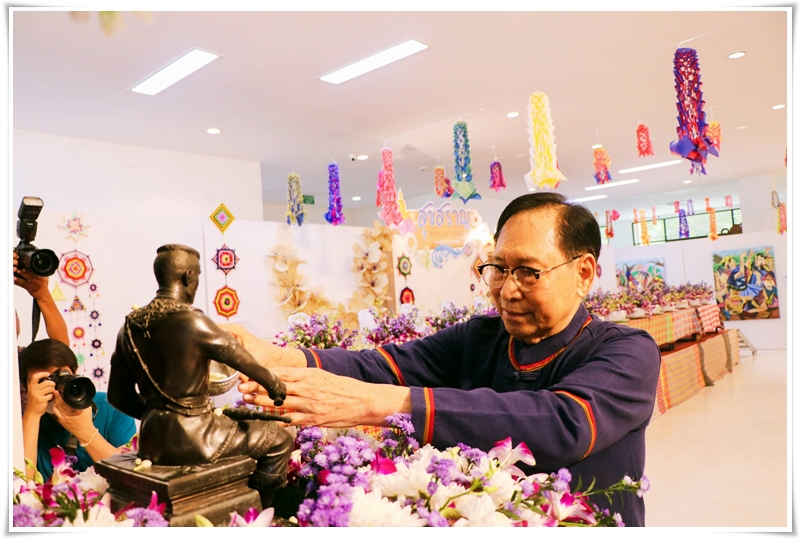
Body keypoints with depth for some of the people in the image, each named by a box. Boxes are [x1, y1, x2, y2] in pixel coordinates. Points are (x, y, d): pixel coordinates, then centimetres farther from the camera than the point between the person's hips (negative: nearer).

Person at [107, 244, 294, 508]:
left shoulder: (129, 326, 0)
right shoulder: (192, 322, -20)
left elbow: (119, 397, 8)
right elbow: (247, 364, -7)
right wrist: (274, 385, 11)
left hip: (151, 444, 8)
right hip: (194, 441, -8)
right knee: (280, 440, 7)